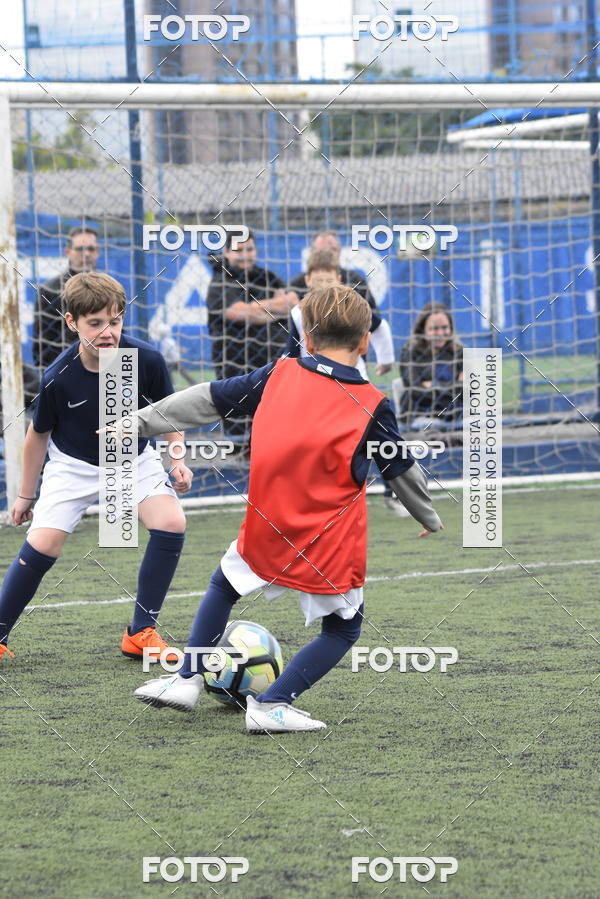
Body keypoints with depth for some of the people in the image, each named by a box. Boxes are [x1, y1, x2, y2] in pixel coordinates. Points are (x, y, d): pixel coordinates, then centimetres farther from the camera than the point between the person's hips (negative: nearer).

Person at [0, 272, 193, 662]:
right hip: (73, 464, -2)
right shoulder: (58, 378, -25)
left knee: (171, 522, -18)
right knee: (43, 543, -16)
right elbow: (38, 435, -7)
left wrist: (177, 462, -11)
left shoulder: (147, 360, -23)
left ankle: (142, 633, -5)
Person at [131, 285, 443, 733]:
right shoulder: (373, 406, -2)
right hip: (332, 546, -2)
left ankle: (188, 678, 25)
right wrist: (430, 518, 28)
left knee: (224, 585, 30)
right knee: (344, 628, 17)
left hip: (266, 534, 2)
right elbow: (404, 473, 9)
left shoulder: (277, 376, 2)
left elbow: (209, 398, 10)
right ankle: (274, 704, 2)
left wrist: (142, 421, 20)